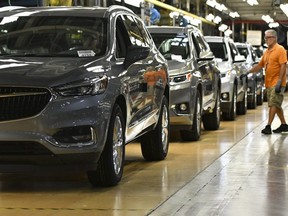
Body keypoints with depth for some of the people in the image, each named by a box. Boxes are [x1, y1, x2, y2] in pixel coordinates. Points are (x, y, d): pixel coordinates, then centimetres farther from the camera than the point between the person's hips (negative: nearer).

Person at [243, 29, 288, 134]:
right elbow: (260, 65, 22)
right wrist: (247, 73, 12)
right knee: (276, 105, 13)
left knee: (273, 104, -11)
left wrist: (279, 81, -22)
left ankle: (268, 126, -14)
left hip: (277, 83, -8)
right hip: (269, 83, 8)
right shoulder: (266, 52, 17)